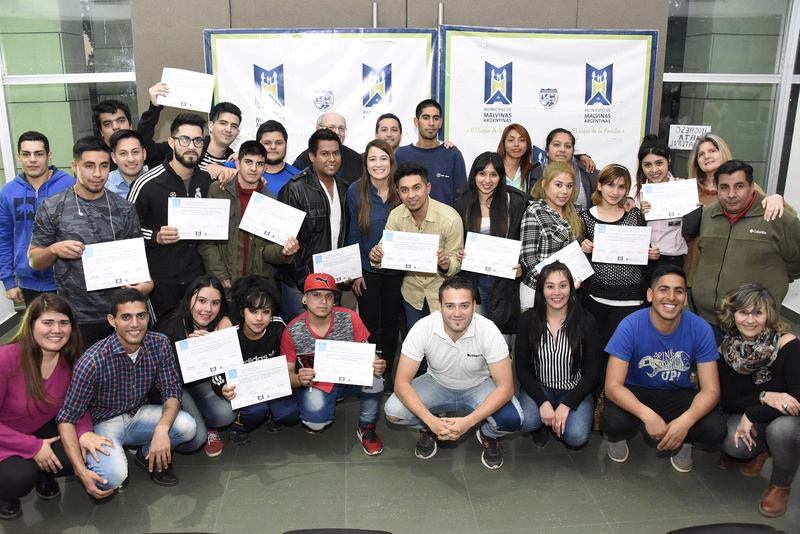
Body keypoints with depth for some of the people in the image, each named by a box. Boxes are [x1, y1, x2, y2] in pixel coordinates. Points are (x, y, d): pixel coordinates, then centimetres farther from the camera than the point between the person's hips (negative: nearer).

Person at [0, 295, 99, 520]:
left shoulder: (70, 360, -12)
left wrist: (84, 432, -21)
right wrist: (33, 447, -24)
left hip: (43, 430, 5)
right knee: (20, 477, -31)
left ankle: (44, 475, 15)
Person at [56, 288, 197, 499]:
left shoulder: (159, 344, -14)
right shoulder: (93, 361, -26)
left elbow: (172, 391, -9)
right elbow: (66, 418, -20)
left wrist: (162, 428, -31)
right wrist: (81, 471, -29)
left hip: (138, 415, 4)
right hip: (103, 423, -4)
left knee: (187, 426, -23)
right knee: (113, 476, -32)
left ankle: (149, 457, 9)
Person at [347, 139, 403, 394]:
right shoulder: (355, 190, -8)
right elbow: (353, 233, -2)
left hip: (396, 268, 1)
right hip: (367, 268, -1)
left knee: (391, 320, 11)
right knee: (368, 321, 6)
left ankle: (387, 372, 28)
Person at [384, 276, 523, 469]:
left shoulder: (488, 331, -27)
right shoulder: (422, 329, -26)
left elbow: (505, 388, -25)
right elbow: (402, 383, -24)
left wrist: (468, 422, -37)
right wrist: (431, 421, -37)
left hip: (478, 387, -1)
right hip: (437, 385, 1)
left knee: (511, 419, -30)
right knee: (393, 411, -25)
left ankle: (488, 435, 8)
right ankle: (429, 430, 10)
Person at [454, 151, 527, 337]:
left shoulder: (515, 201, -1)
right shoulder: (463, 203, 5)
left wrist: (521, 265, -10)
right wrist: (458, 254, -7)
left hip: (504, 279, -1)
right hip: (473, 279, 2)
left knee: (502, 334, 0)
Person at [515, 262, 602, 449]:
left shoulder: (585, 322, -9)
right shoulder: (528, 320, -7)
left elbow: (592, 374, -7)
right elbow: (522, 368, -5)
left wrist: (566, 406, -18)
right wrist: (543, 402, -19)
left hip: (574, 390, 0)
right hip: (539, 387, 1)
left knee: (576, 436, -26)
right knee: (526, 422, -29)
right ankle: (543, 424, 8)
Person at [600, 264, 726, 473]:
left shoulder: (700, 329, -16)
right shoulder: (631, 326, -22)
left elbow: (711, 389, -16)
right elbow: (613, 386, -25)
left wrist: (685, 421, -35)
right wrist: (647, 415, -42)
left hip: (680, 393, 2)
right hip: (635, 391, -2)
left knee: (715, 430, -26)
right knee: (614, 422, -33)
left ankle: (682, 440, 11)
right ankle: (619, 437, 7)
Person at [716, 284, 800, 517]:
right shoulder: (727, 350, -10)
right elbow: (729, 402, -10)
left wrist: (752, 414, -28)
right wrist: (764, 397, -28)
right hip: (747, 416, 2)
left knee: (781, 428, -37)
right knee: (733, 444, -30)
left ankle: (780, 486, -4)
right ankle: (759, 451, 12)